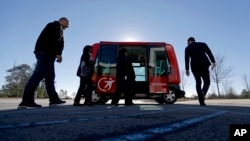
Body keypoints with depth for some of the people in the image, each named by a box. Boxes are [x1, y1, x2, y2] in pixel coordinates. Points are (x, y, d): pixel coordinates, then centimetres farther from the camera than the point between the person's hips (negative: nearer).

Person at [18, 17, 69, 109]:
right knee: (38, 75, -17)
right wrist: (58, 54, -17)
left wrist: (58, 54, 4)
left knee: (50, 76, 4)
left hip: (49, 54, 10)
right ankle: (26, 101, -18)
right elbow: (52, 40, -14)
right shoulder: (53, 26, 1)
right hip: (44, 53, -10)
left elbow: (59, 43, 19)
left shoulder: (59, 31, 28)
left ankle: (54, 99, 4)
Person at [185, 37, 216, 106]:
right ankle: (203, 92, -27)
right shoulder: (203, 44, 16)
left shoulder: (187, 48, 11)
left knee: (198, 82, 10)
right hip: (203, 65, 0)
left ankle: (201, 101, -1)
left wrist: (187, 69, -4)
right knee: (207, 82, 7)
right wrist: (213, 62, -7)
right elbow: (209, 53, 1)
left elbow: (187, 59, 0)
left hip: (194, 67, 1)